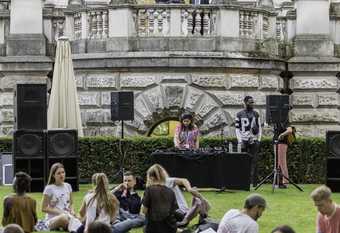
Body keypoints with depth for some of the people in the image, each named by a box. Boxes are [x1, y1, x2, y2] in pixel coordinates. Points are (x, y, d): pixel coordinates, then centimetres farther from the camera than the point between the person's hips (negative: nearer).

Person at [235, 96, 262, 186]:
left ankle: (254, 181, -6)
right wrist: (240, 141, -6)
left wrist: (258, 139, 3)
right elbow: (237, 128, 2)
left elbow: (259, 128, 14)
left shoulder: (256, 114, 12)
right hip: (244, 140, -1)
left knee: (254, 161, -5)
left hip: (254, 140, 1)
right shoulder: (239, 114, 4)